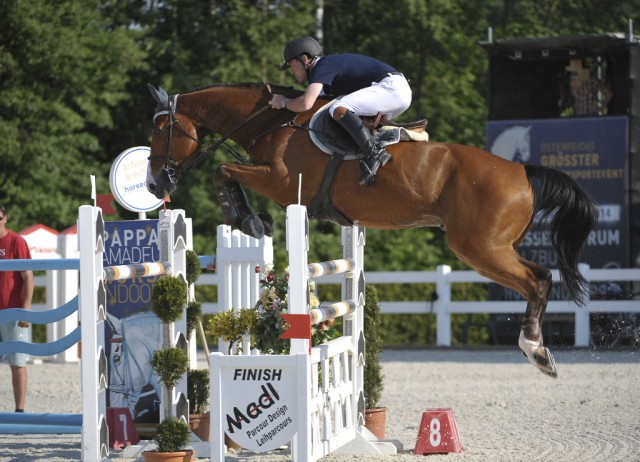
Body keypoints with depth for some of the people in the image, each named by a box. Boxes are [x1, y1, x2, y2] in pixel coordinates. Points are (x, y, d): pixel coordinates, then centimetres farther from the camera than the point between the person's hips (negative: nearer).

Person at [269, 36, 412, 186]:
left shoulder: (322, 68, -10)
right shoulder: (332, 63, 21)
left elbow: (305, 104, -23)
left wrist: (284, 102, -3)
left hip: (390, 87, -10)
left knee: (338, 110, -25)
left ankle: (374, 155, -29)